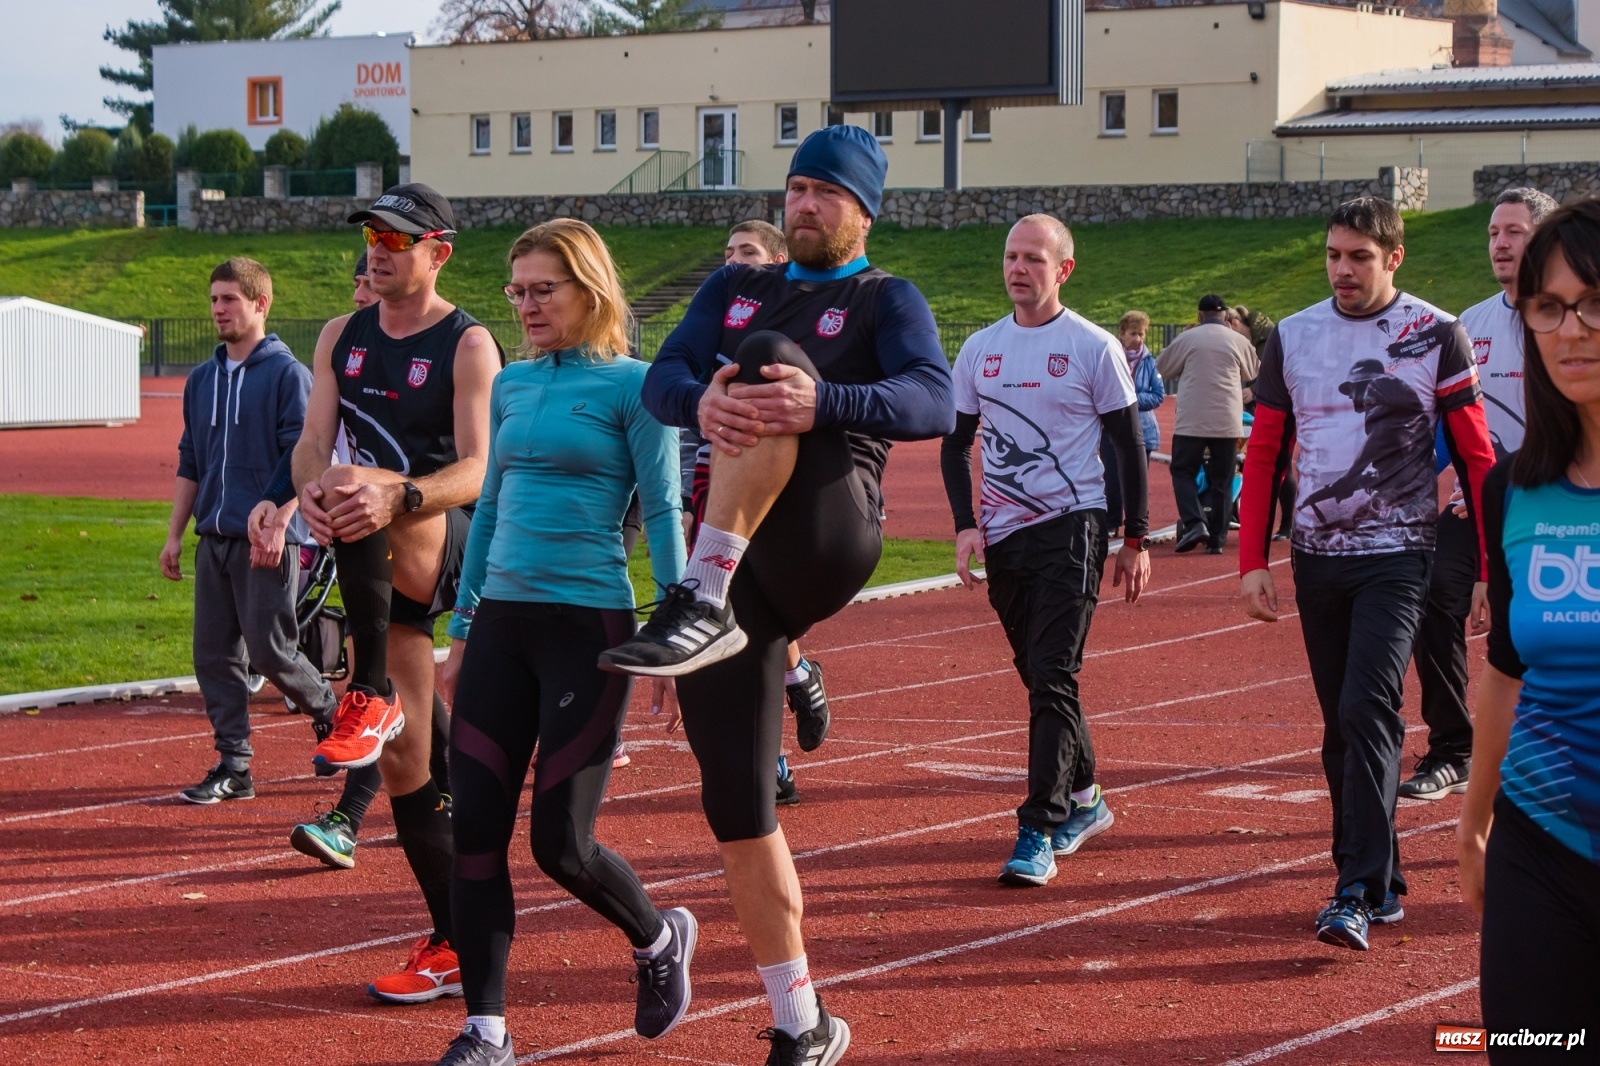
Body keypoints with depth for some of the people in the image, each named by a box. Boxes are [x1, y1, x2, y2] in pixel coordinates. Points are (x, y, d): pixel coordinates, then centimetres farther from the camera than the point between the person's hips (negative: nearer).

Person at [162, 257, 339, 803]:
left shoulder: (287, 374, -6)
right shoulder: (202, 379, 15)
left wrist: (277, 524, -20)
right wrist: (174, 534, 14)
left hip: (268, 539, -7)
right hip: (213, 538, 7)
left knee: (269, 649, -7)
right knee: (214, 655, 4)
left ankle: (335, 715, 18)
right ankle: (233, 766, 10)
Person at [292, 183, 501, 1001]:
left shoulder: (468, 345, -7)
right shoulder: (342, 337, 11)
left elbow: (479, 470, -17)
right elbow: (312, 441, 2)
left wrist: (394, 499, -36)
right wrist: (310, 491, -22)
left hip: (453, 543, -6)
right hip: (381, 566, 6)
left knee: (360, 492, -37)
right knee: (403, 759, 3)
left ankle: (369, 699, -31)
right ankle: (454, 945, 11)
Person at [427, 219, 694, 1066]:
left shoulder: (631, 385, -5)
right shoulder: (511, 385, 12)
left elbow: (661, 512, -6)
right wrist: (462, 628, 18)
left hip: (587, 623, -6)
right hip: (501, 622, 6)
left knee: (560, 841, -5)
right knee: (476, 830, 0)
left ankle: (660, 939, 26)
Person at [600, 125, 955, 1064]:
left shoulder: (886, 300, 8)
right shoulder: (737, 289, 22)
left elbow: (933, 403, -12)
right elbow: (662, 379, 5)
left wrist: (821, 402, -31)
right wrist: (701, 401, -21)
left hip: (827, 542, -5)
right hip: (742, 568, 5)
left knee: (766, 356, -27)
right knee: (736, 805, 0)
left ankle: (701, 607, -36)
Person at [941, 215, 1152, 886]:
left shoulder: (1094, 348, -4)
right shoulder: (980, 349, 8)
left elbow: (1129, 445, -1)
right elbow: (955, 443, 14)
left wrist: (1136, 539, -3)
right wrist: (965, 526, 2)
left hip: (1072, 528, -5)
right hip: (1003, 532, 5)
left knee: (1053, 676, -12)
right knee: (1038, 675, 13)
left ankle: (1039, 832, -13)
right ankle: (1082, 801, 30)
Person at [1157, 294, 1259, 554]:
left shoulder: (1187, 339, -3)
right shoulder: (1238, 341, 2)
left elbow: (1162, 367, 10)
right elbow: (1254, 373, 18)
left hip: (1191, 421, -2)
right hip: (1227, 423, 2)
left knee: (1183, 472, 9)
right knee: (1222, 480, 9)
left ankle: (1194, 522, -12)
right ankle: (1217, 538, 7)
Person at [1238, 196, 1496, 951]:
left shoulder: (1436, 336, -3)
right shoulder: (1291, 337, 7)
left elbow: (1476, 459, -2)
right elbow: (1264, 455, 10)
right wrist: (1252, 562, 3)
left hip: (1397, 556, -4)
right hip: (1317, 557, 4)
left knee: (1368, 710, -16)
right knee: (1342, 725, 9)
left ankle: (1359, 893, -16)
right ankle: (1379, 881, 20)